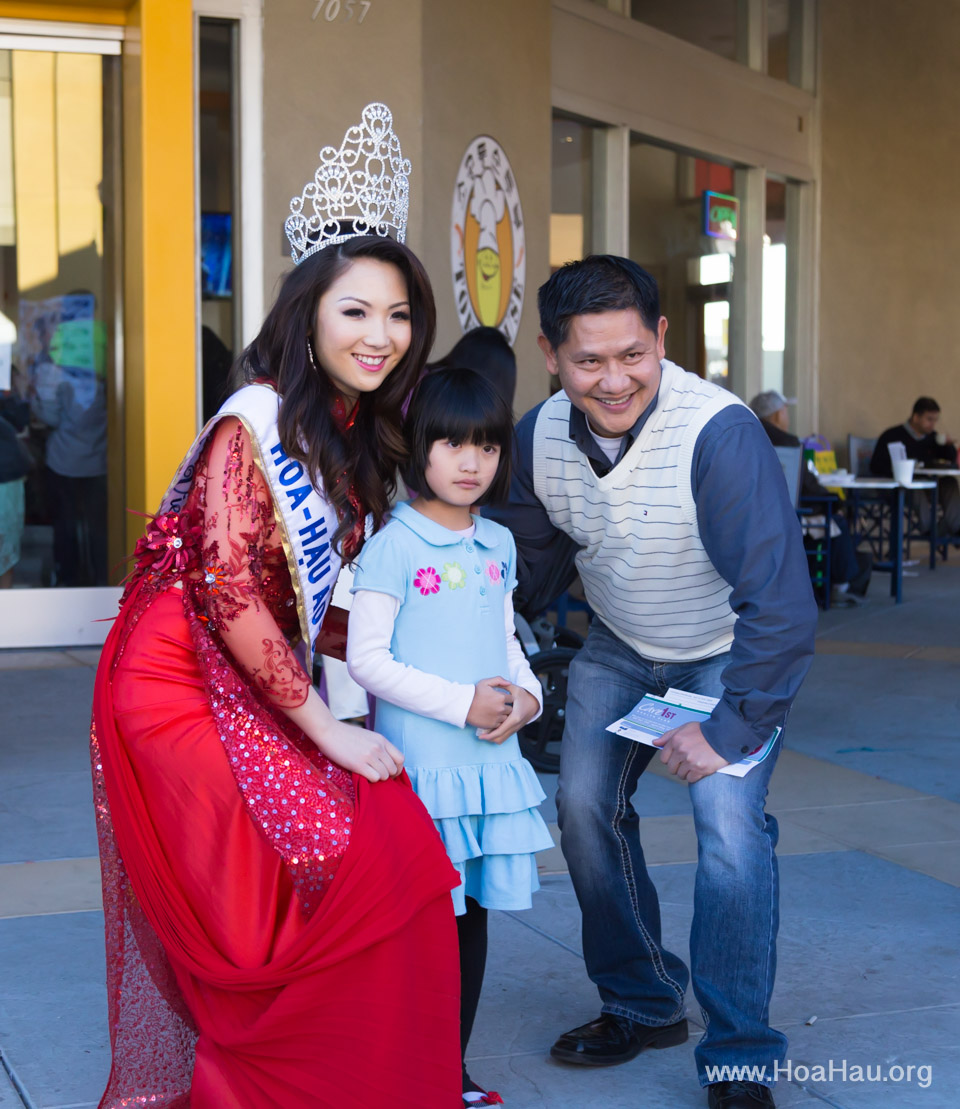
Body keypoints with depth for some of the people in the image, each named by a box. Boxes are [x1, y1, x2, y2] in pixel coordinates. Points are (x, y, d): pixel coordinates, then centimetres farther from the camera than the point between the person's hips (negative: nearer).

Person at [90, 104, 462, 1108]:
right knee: (359, 859, -12)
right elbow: (227, 589, -22)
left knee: (390, 849, 1)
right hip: (182, 692, -8)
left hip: (251, 686, 8)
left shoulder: (352, 435, 9)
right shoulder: (256, 423, -17)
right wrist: (326, 731, -17)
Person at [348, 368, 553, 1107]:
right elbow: (366, 659, -13)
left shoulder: (498, 545, 11)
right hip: (419, 762, -6)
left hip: (492, 760, 6)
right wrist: (462, 704, -17)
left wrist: (527, 695, -1)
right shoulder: (393, 546, -9)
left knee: (474, 913, 12)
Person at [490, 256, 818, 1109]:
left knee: (731, 828, -19)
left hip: (732, 654, -5)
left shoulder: (720, 432, -35)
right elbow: (523, 557, 2)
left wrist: (727, 728, -32)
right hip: (620, 650, 6)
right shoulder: (541, 436, -16)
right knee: (584, 806, 3)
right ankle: (643, 1005, 26)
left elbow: (782, 605, -36)